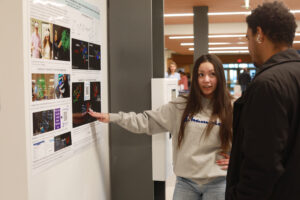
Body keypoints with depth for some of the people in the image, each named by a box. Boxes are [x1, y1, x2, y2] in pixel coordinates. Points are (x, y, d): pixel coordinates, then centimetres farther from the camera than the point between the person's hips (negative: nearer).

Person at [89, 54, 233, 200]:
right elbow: (147, 121, 2)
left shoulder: (229, 110, -4)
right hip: (185, 182, 1)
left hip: (217, 183, -1)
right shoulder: (181, 107, 0)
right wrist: (112, 117, -2)